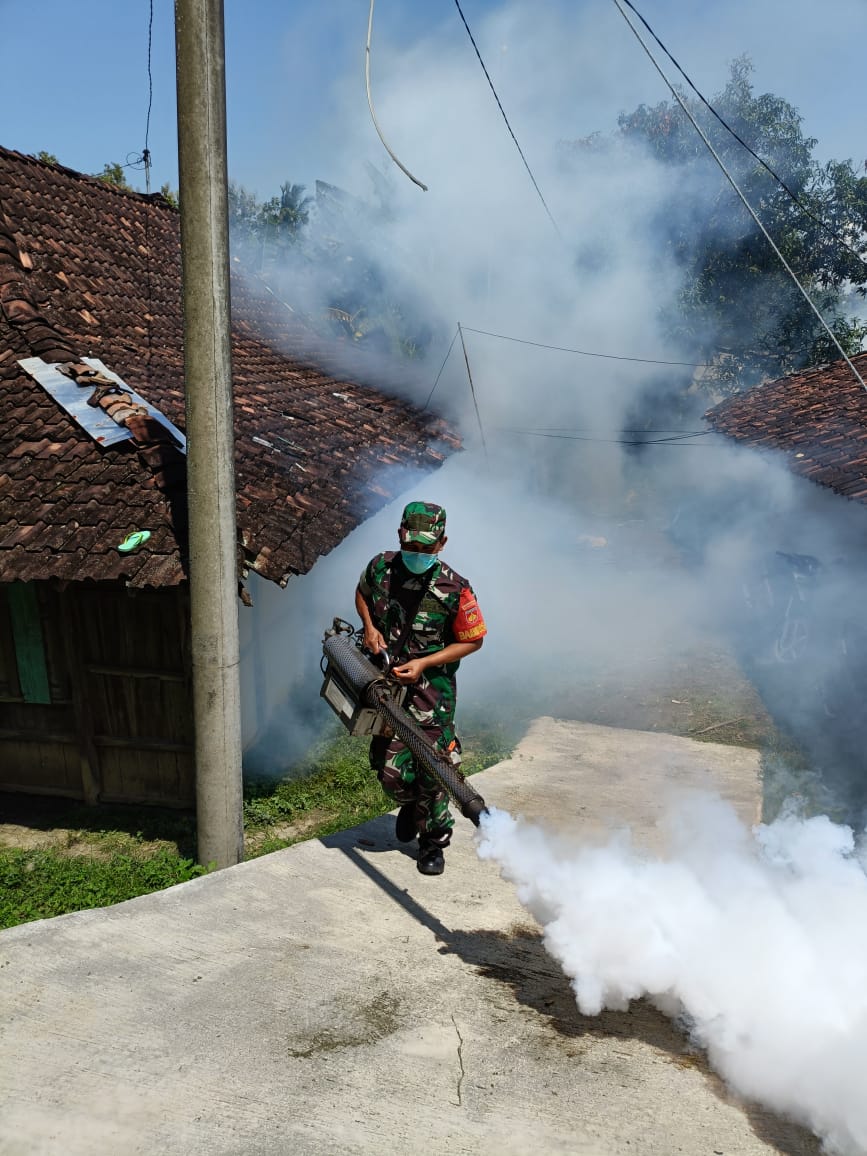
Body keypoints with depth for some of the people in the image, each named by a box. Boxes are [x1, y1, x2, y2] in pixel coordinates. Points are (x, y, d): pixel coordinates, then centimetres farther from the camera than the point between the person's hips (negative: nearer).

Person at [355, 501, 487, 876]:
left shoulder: (454, 588, -14)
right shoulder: (380, 567, -4)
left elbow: (473, 640, -4)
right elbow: (362, 594, 19)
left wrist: (423, 663, -13)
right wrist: (369, 626, -1)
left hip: (430, 687, -3)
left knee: (431, 768, -4)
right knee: (391, 771, 3)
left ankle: (433, 842, 20)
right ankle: (410, 803, 39)